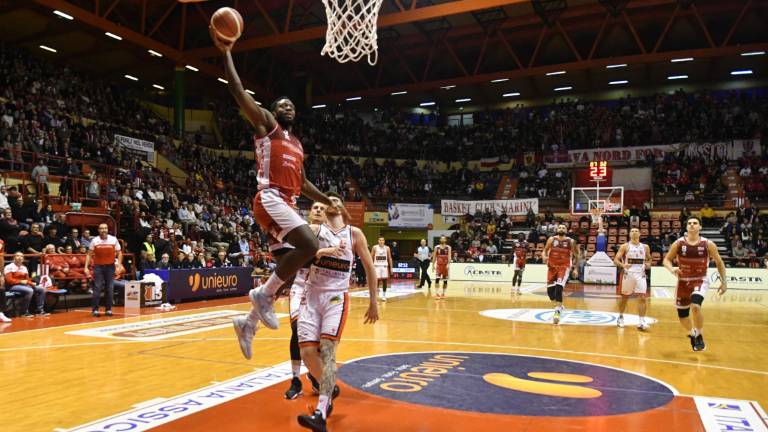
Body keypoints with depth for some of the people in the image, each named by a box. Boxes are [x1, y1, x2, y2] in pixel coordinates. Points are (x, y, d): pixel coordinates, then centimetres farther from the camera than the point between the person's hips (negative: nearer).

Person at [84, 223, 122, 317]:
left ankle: (108, 309, 12)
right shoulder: (94, 240, -2)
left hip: (110, 266, 1)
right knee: (97, 288, -4)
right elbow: (89, 254, 3)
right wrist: (86, 267, -5)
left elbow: (119, 253, 4)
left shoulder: (114, 239, -2)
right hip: (98, 266, -1)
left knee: (110, 289, 3)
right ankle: (95, 309, 3)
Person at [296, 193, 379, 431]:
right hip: (312, 295, 2)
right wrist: (322, 251, -25)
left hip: (337, 297, -1)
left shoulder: (354, 233, 7)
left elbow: (369, 267, 12)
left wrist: (373, 302, 11)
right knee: (307, 352, -7)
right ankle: (330, 389, 23)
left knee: (327, 350, -18)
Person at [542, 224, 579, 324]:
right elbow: (545, 251, 1)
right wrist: (544, 257, -22)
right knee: (550, 291, -1)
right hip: (552, 267, 3)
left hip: (564, 267, -2)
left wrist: (576, 269, 5)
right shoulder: (551, 239, 2)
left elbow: (576, 255, 9)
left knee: (559, 288, -23)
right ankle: (559, 306, 26)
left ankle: (557, 311, -18)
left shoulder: (571, 242, 0)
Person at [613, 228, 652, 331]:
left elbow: (649, 259, 20)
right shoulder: (625, 246, -2)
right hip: (628, 274, -2)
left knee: (642, 298, -7)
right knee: (625, 297, 9)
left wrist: (648, 264, -3)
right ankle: (620, 317, 27)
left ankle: (642, 322, -4)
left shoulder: (645, 247, 7)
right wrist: (622, 265, -26)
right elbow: (616, 260, -6)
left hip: (640, 275, 2)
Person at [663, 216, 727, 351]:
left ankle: (699, 336, -4)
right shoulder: (678, 243, -7)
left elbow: (719, 262, 3)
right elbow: (667, 259, 1)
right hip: (683, 281, 2)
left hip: (700, 281, -2)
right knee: (682, 314, 9)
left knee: (695, 306, -28)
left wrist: (724, 282, 3)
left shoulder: (708, 244, -9)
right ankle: (692, 334, 41)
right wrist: (672, 269, -21)